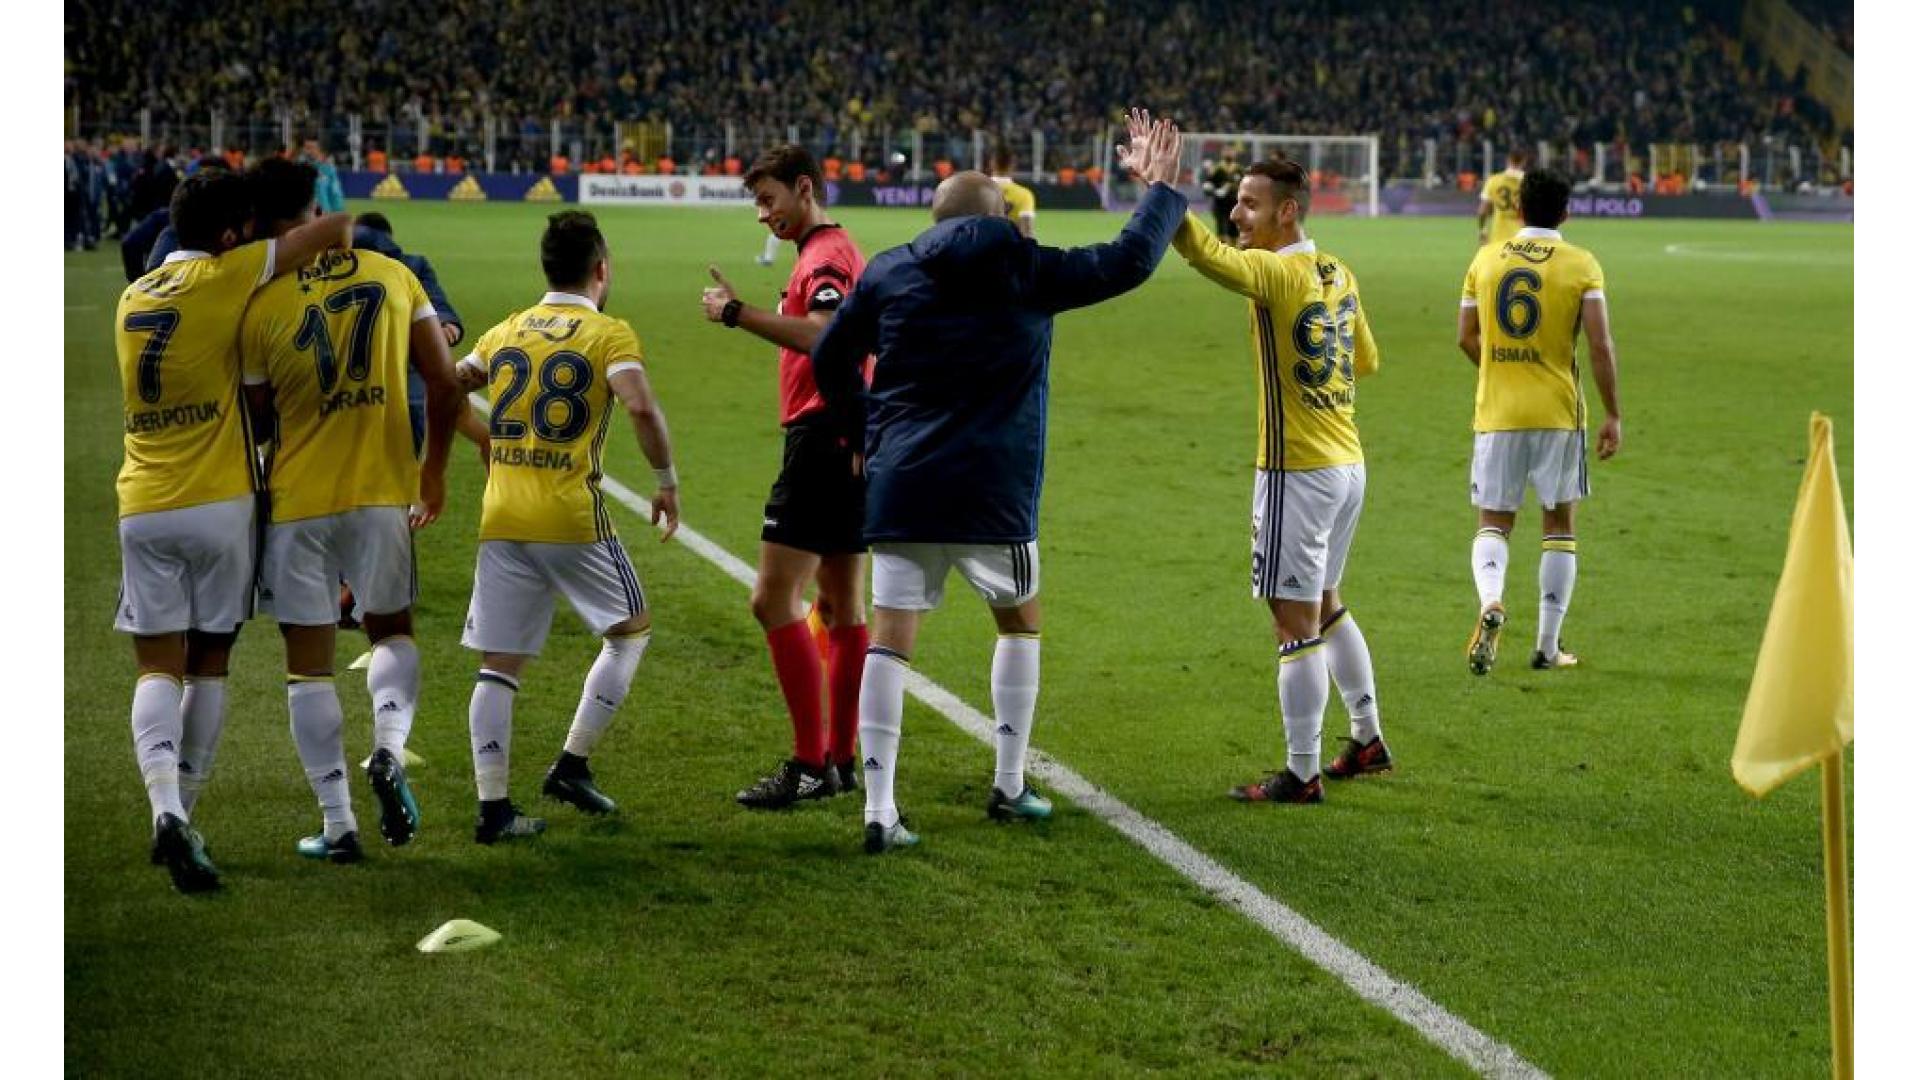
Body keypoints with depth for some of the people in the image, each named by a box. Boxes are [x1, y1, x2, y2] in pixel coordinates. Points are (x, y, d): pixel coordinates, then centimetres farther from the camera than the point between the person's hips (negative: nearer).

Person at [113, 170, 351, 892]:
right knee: (208, 666, 9)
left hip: (143, 508, 4)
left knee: (159, 668, 0)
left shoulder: (133, 298, 12)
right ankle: (182, 820, 11)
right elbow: (334, 230, -4)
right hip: (218, 505, -4)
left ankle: (167, 812, -21)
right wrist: (341, 239, 16)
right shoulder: (222, 279, -6)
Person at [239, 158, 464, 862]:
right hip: (382, 492, 2)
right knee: (392, 630, 21)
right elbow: (444, 385, 0)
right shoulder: (393, 277, -1)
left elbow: (256, 421, -2)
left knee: (309, 661, 7)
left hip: (298, 500, -2)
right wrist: (433, 472, 13)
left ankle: (337, 825, 6)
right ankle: (389, 749, -7)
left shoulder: (262, 307, -10)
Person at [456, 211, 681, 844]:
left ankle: (493, 807, 1)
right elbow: (640, 407, -18)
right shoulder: (609, 334, -2)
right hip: (572, 517, -5)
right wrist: (667, 480, -7)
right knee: (632, 630, 16)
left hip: (501, 518, 5)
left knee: (498, 664, 6)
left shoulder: (506, 332, 13)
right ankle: (572, 765, 10)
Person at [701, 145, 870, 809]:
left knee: (774, 599, -13)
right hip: (852, 443, 11)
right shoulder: (842, 251, 20)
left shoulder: (825, 257, -12)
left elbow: (821, 335, -30)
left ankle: (810, 765, -15)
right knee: (842, 603, 13)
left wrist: (736, 313, -28)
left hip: (822, 441, -11)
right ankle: (841, 760, 18)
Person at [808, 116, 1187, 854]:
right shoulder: (1028, 273, 0)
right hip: (991, 493, -1)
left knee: (889, 641, 1)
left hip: (901, 486, 1)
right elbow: (1130, 260, 7)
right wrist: (1163, 189, 22)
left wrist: (865, 433, 24)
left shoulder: (890, 272, 6)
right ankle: (1009, 785, 22)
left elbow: (830, 358, 11)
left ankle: (880, 812, -6)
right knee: (1021, 622, 21)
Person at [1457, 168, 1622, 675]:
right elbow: (1600, 344, -10)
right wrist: (1613, 415, -4)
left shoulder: (1486, 259, 4)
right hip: (1559, 412, -1)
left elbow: (1467, 338, 8)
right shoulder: (1581, 265, -3)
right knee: (1558, 523, 11)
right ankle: (1548, 646, 11)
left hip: (1496, 411, 1)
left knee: (1494, 521, 9)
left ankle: (1491, 603, -21)